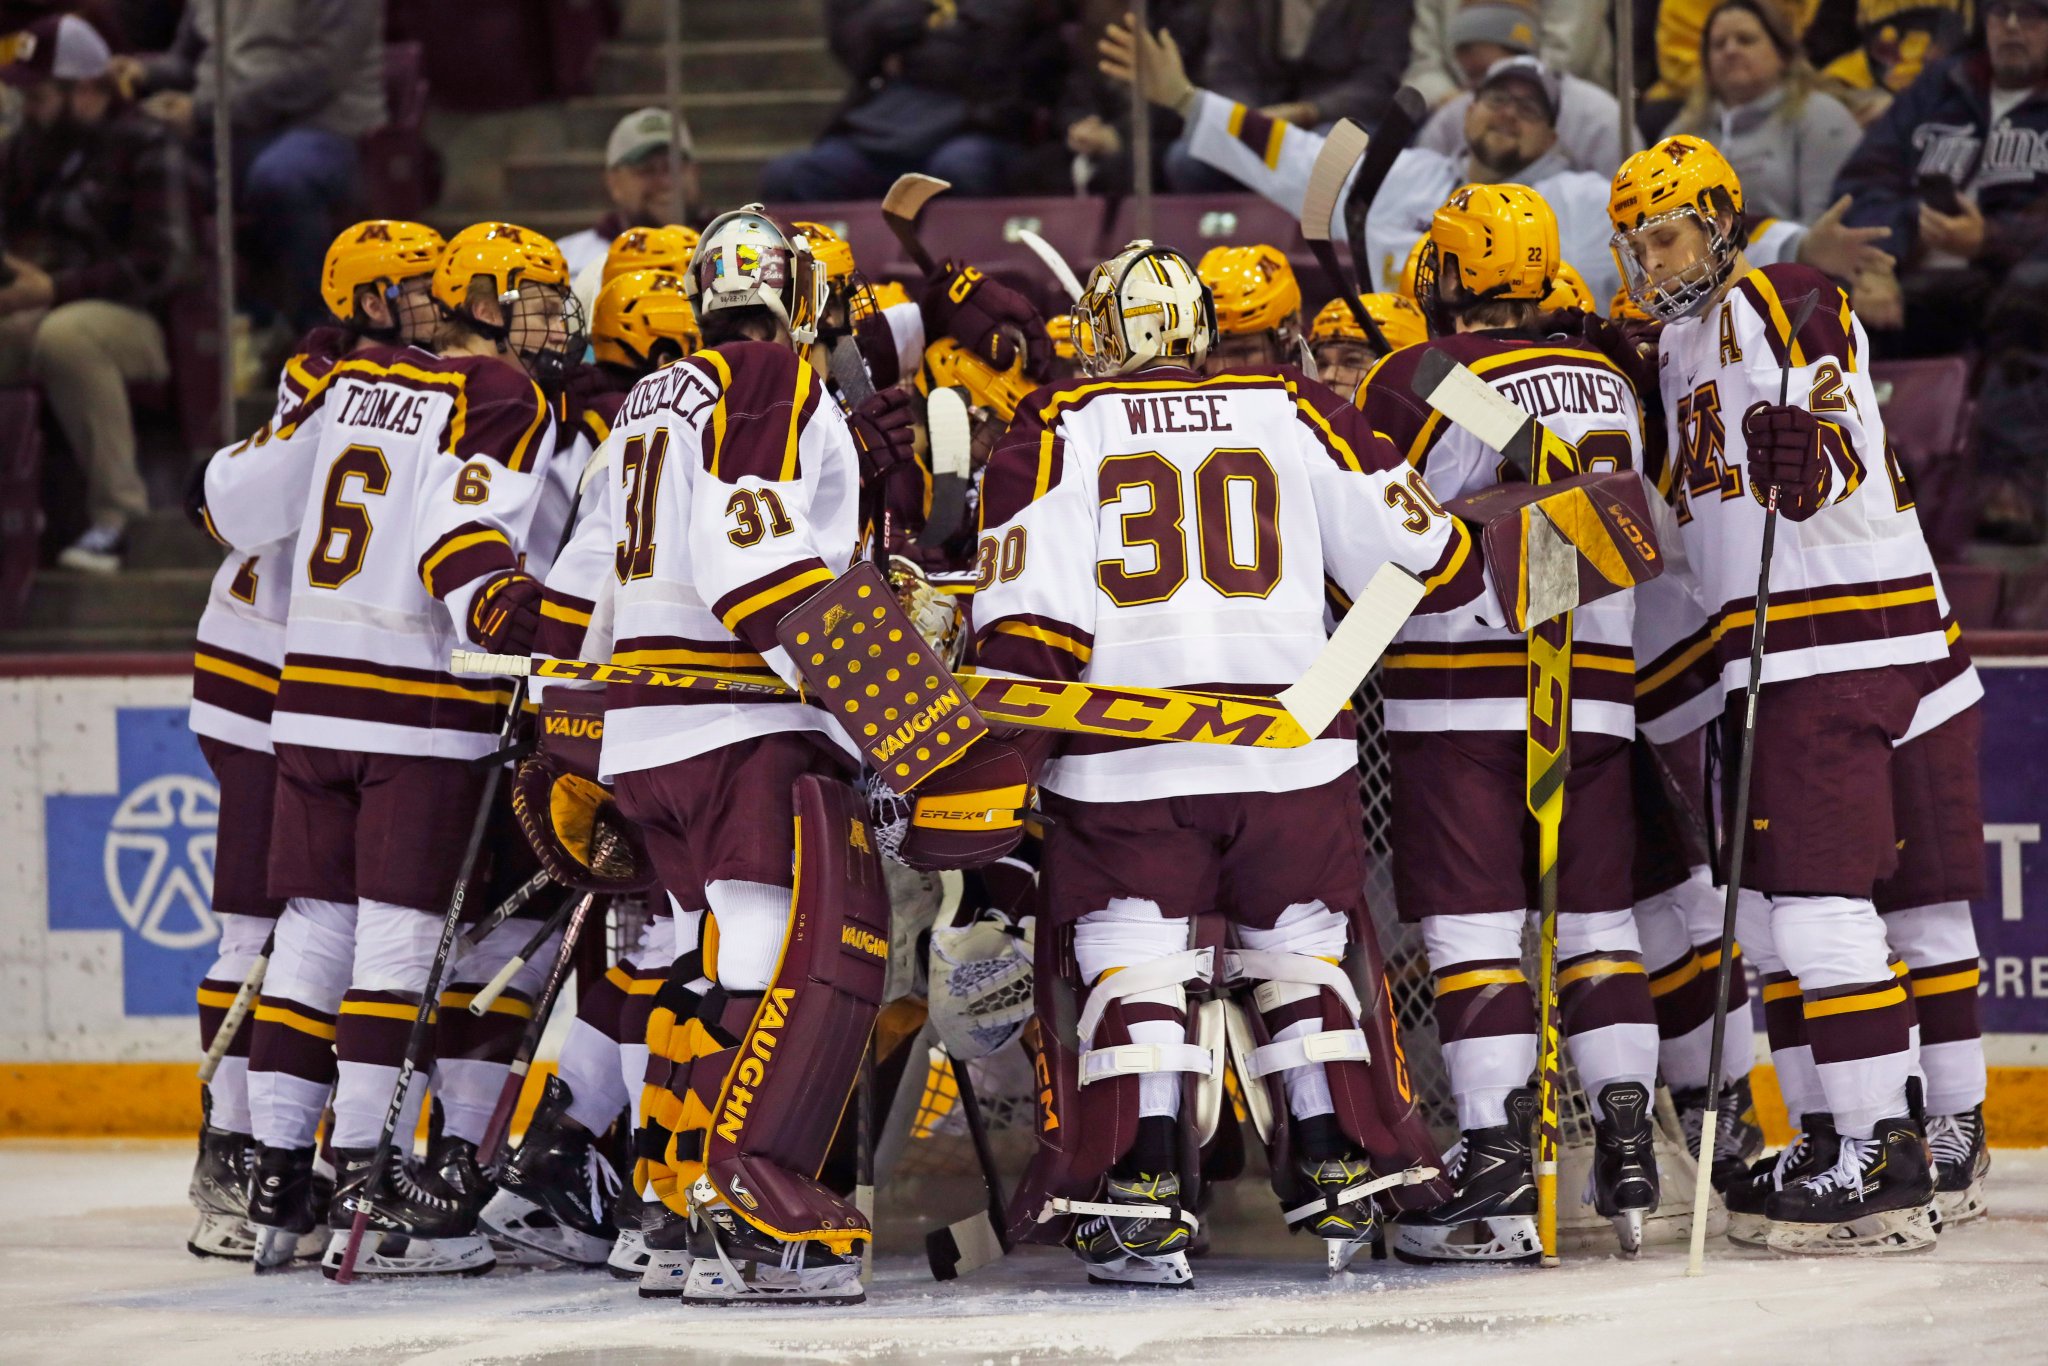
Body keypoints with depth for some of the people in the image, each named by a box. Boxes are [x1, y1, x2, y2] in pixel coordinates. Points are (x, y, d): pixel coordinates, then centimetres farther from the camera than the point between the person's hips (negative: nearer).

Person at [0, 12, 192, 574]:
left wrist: (54, 289, -19)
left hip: (128, 319, -6)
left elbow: (162, 264, -11)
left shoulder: (145, 148, -1)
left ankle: (114, 515, -31)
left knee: (63, 335, -40)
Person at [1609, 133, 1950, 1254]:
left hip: (1839, 643, -10)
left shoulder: (1782, 306, -8)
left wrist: (1806, 458, -41)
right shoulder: (1679, 349, 22)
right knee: (1768, 907, 13)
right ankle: (1831, 1141, 19)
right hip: (1760, 656, 10)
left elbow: (1844, 464, -22)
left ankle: (1887, 1164, -14)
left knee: (1819, 899, -14)